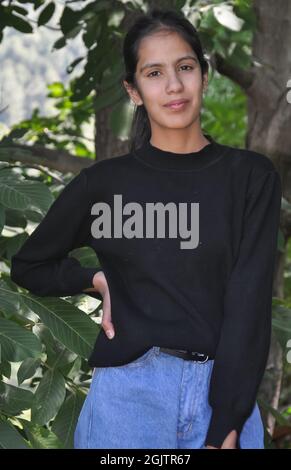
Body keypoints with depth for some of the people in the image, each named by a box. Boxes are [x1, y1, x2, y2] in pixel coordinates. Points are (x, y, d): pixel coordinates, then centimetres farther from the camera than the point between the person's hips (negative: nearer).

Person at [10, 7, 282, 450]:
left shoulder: (251, 176, 2)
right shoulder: (103, 183, 4)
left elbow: (249, 303, -6)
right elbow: (29, 265, 18)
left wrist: (225, 429, -13)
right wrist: (96, 280, 0)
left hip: (226, 397, 0)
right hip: (129, 396, 0)